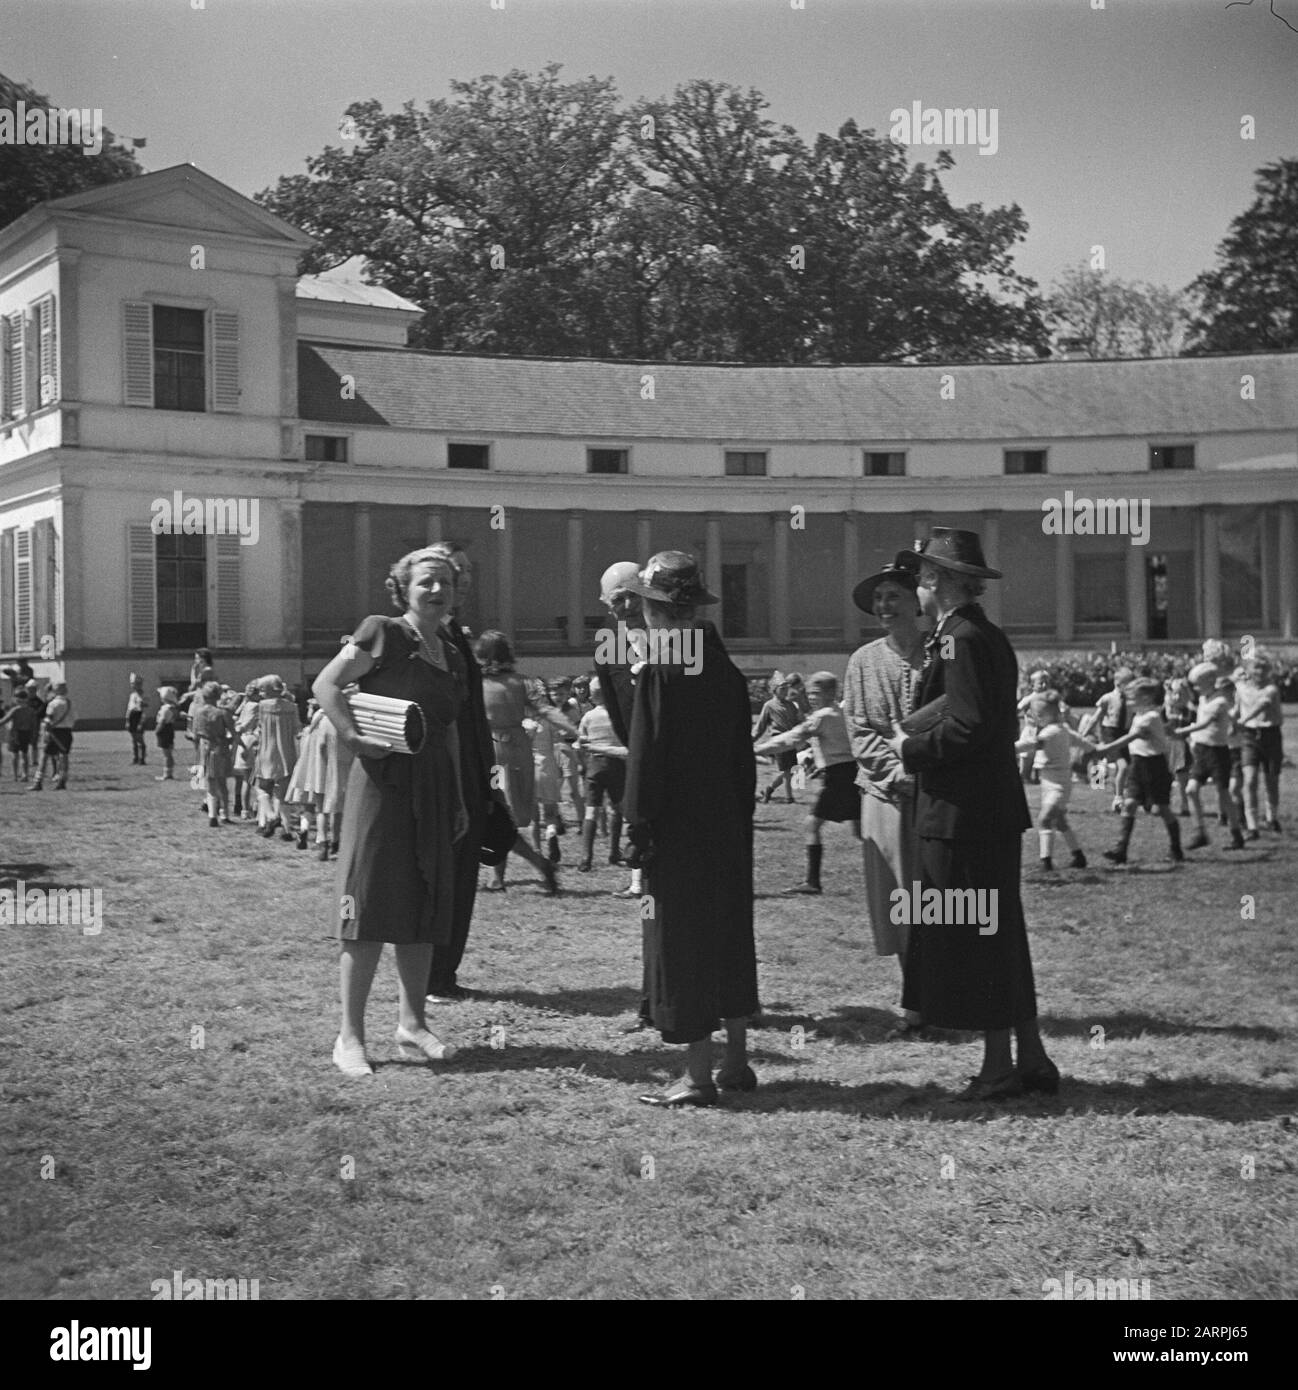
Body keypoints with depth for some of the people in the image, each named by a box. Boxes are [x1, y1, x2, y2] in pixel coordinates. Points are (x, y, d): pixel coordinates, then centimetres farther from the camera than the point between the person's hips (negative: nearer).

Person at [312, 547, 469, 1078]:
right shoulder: (383, 633, -6)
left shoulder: (452, 657, 15)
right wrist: (355, 738, -18)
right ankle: (349, 1036, 0)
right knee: (371, 905, -6)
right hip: (384, 780, -7)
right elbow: (326, 685, -10)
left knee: (424, 907, 9)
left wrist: (458, 799, 17)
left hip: (433, 788, 7)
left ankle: (412, 1024, 19)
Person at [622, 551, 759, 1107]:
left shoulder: (659, 668, -14)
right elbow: (743, 755, 11)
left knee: (680, 943, 0)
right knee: (729, 937, 15)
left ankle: (698, 1076, 2)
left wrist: (637, 827, -10)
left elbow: (645, 754, -15)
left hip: (678, 830, -7)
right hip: (728, 828, 7)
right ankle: (736, 1061, 24)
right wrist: (741, 819, 17)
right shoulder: (725, 666, 7)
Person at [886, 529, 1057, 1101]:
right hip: (994, 811, 10)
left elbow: (970, 726, -24)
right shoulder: (989, 636, 15)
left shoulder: (962, 640, -15)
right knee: (1001, 937, 15)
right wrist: (916, 744, 12)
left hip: (963, 814, -10)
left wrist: (912, 749, -10)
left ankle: (999, 1068, 5)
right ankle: (1032, 1059, 20)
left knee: (975, 941, -2)